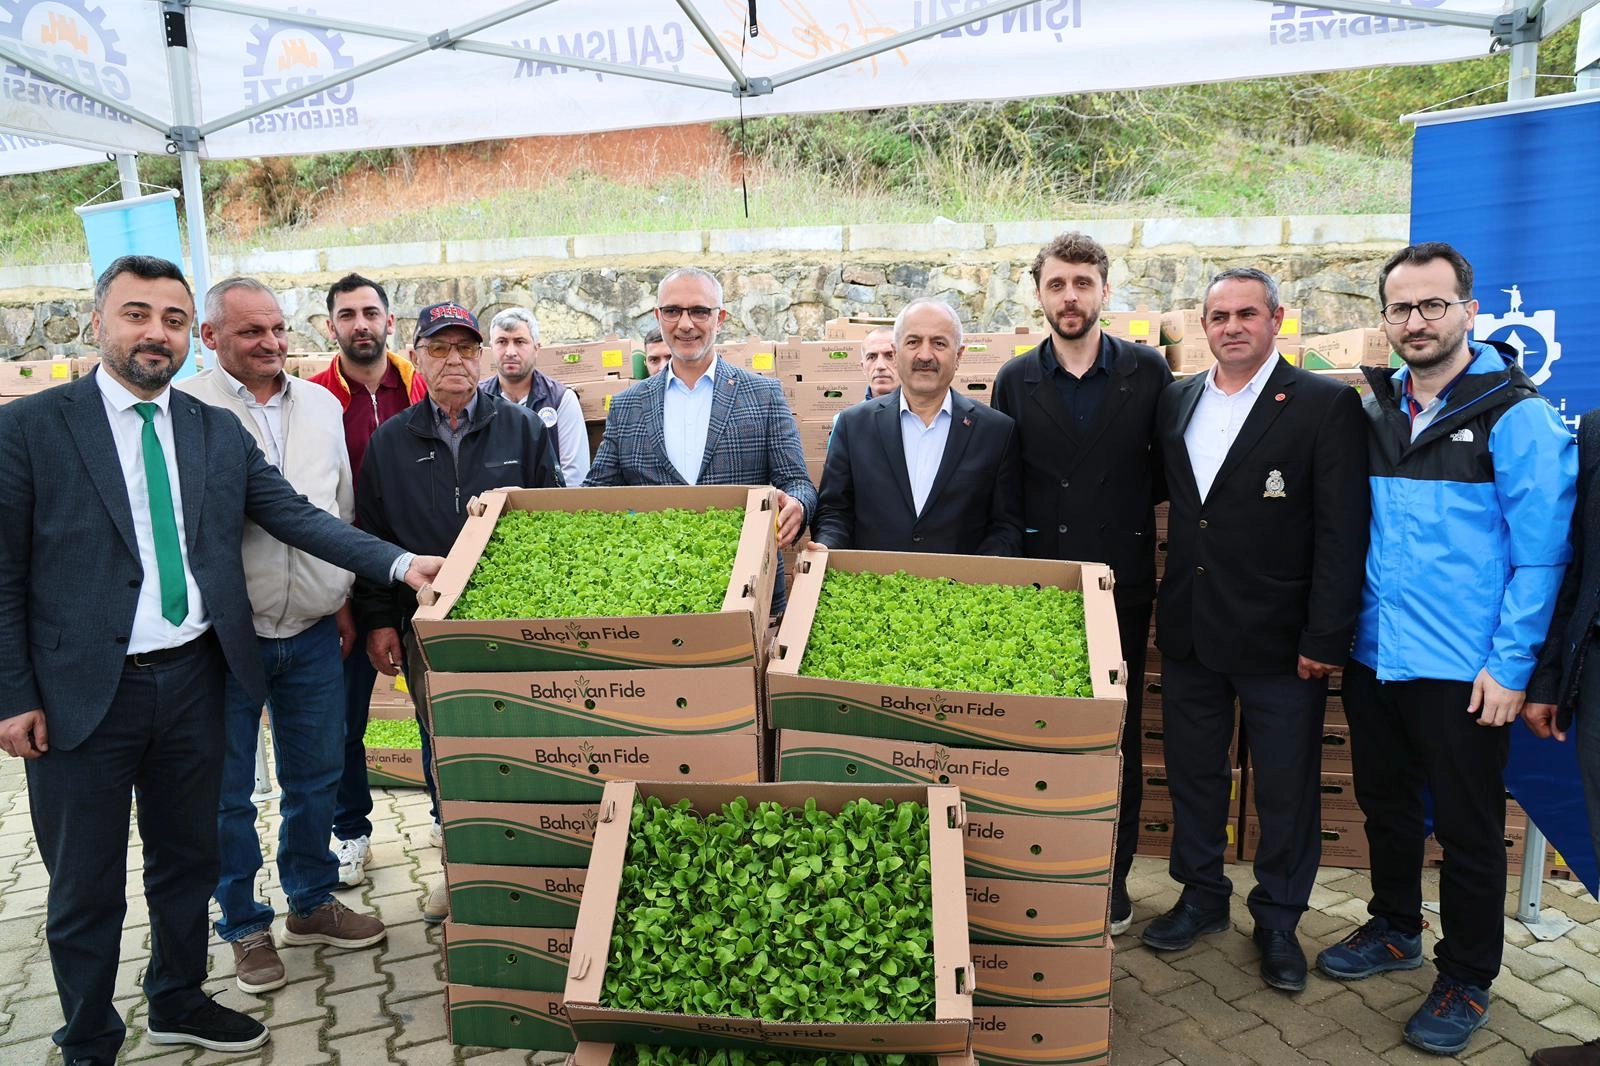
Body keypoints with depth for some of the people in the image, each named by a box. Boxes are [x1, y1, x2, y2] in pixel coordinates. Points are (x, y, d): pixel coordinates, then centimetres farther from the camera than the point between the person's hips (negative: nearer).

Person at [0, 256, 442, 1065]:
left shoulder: (219, 432, 5)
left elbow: (296, 517, -2)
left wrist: (400, 564, -16)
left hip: (193, 679, 4)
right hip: (83, 692, -4)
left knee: (187, 859, 20)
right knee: (86, 889, 11)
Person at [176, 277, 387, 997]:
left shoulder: (321, 405, 8)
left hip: (314, 634, 4)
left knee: (317, 776, 15)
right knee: (228, 790, 10)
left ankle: (311, 903, 34)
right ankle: (245, 925, 29)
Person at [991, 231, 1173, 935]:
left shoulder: (1147, 372, 1)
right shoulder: (1015, 381, 4)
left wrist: (1127, 503, -3)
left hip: (1120, 585, 0)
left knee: (1118, 735, 10)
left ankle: (1111, 878, 25)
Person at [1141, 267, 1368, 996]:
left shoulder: (1326, 406, -7)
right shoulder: (1175, 401, 8)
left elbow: (1341, 531, -11)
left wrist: (1325, 637, -15)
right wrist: (1169, 609, 4)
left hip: (1278, 637, -4)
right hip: (1189, 631, 5)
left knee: (1286, 788, 9)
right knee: (1193, 772, 16)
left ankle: (1278, 920, 29)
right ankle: (1202, 896, 35)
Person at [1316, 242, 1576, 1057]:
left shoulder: (1513, 414, -10)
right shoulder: (1375, 412, 6)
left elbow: (1540, 552, -12)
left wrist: (1511, 666, -15)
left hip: (1465, 672, -5)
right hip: (1373, 656, 5)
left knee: (1467, 829, 9)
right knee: (1385, 805, 19)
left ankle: (1465, 982, 27)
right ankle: (1394, 930, 40)